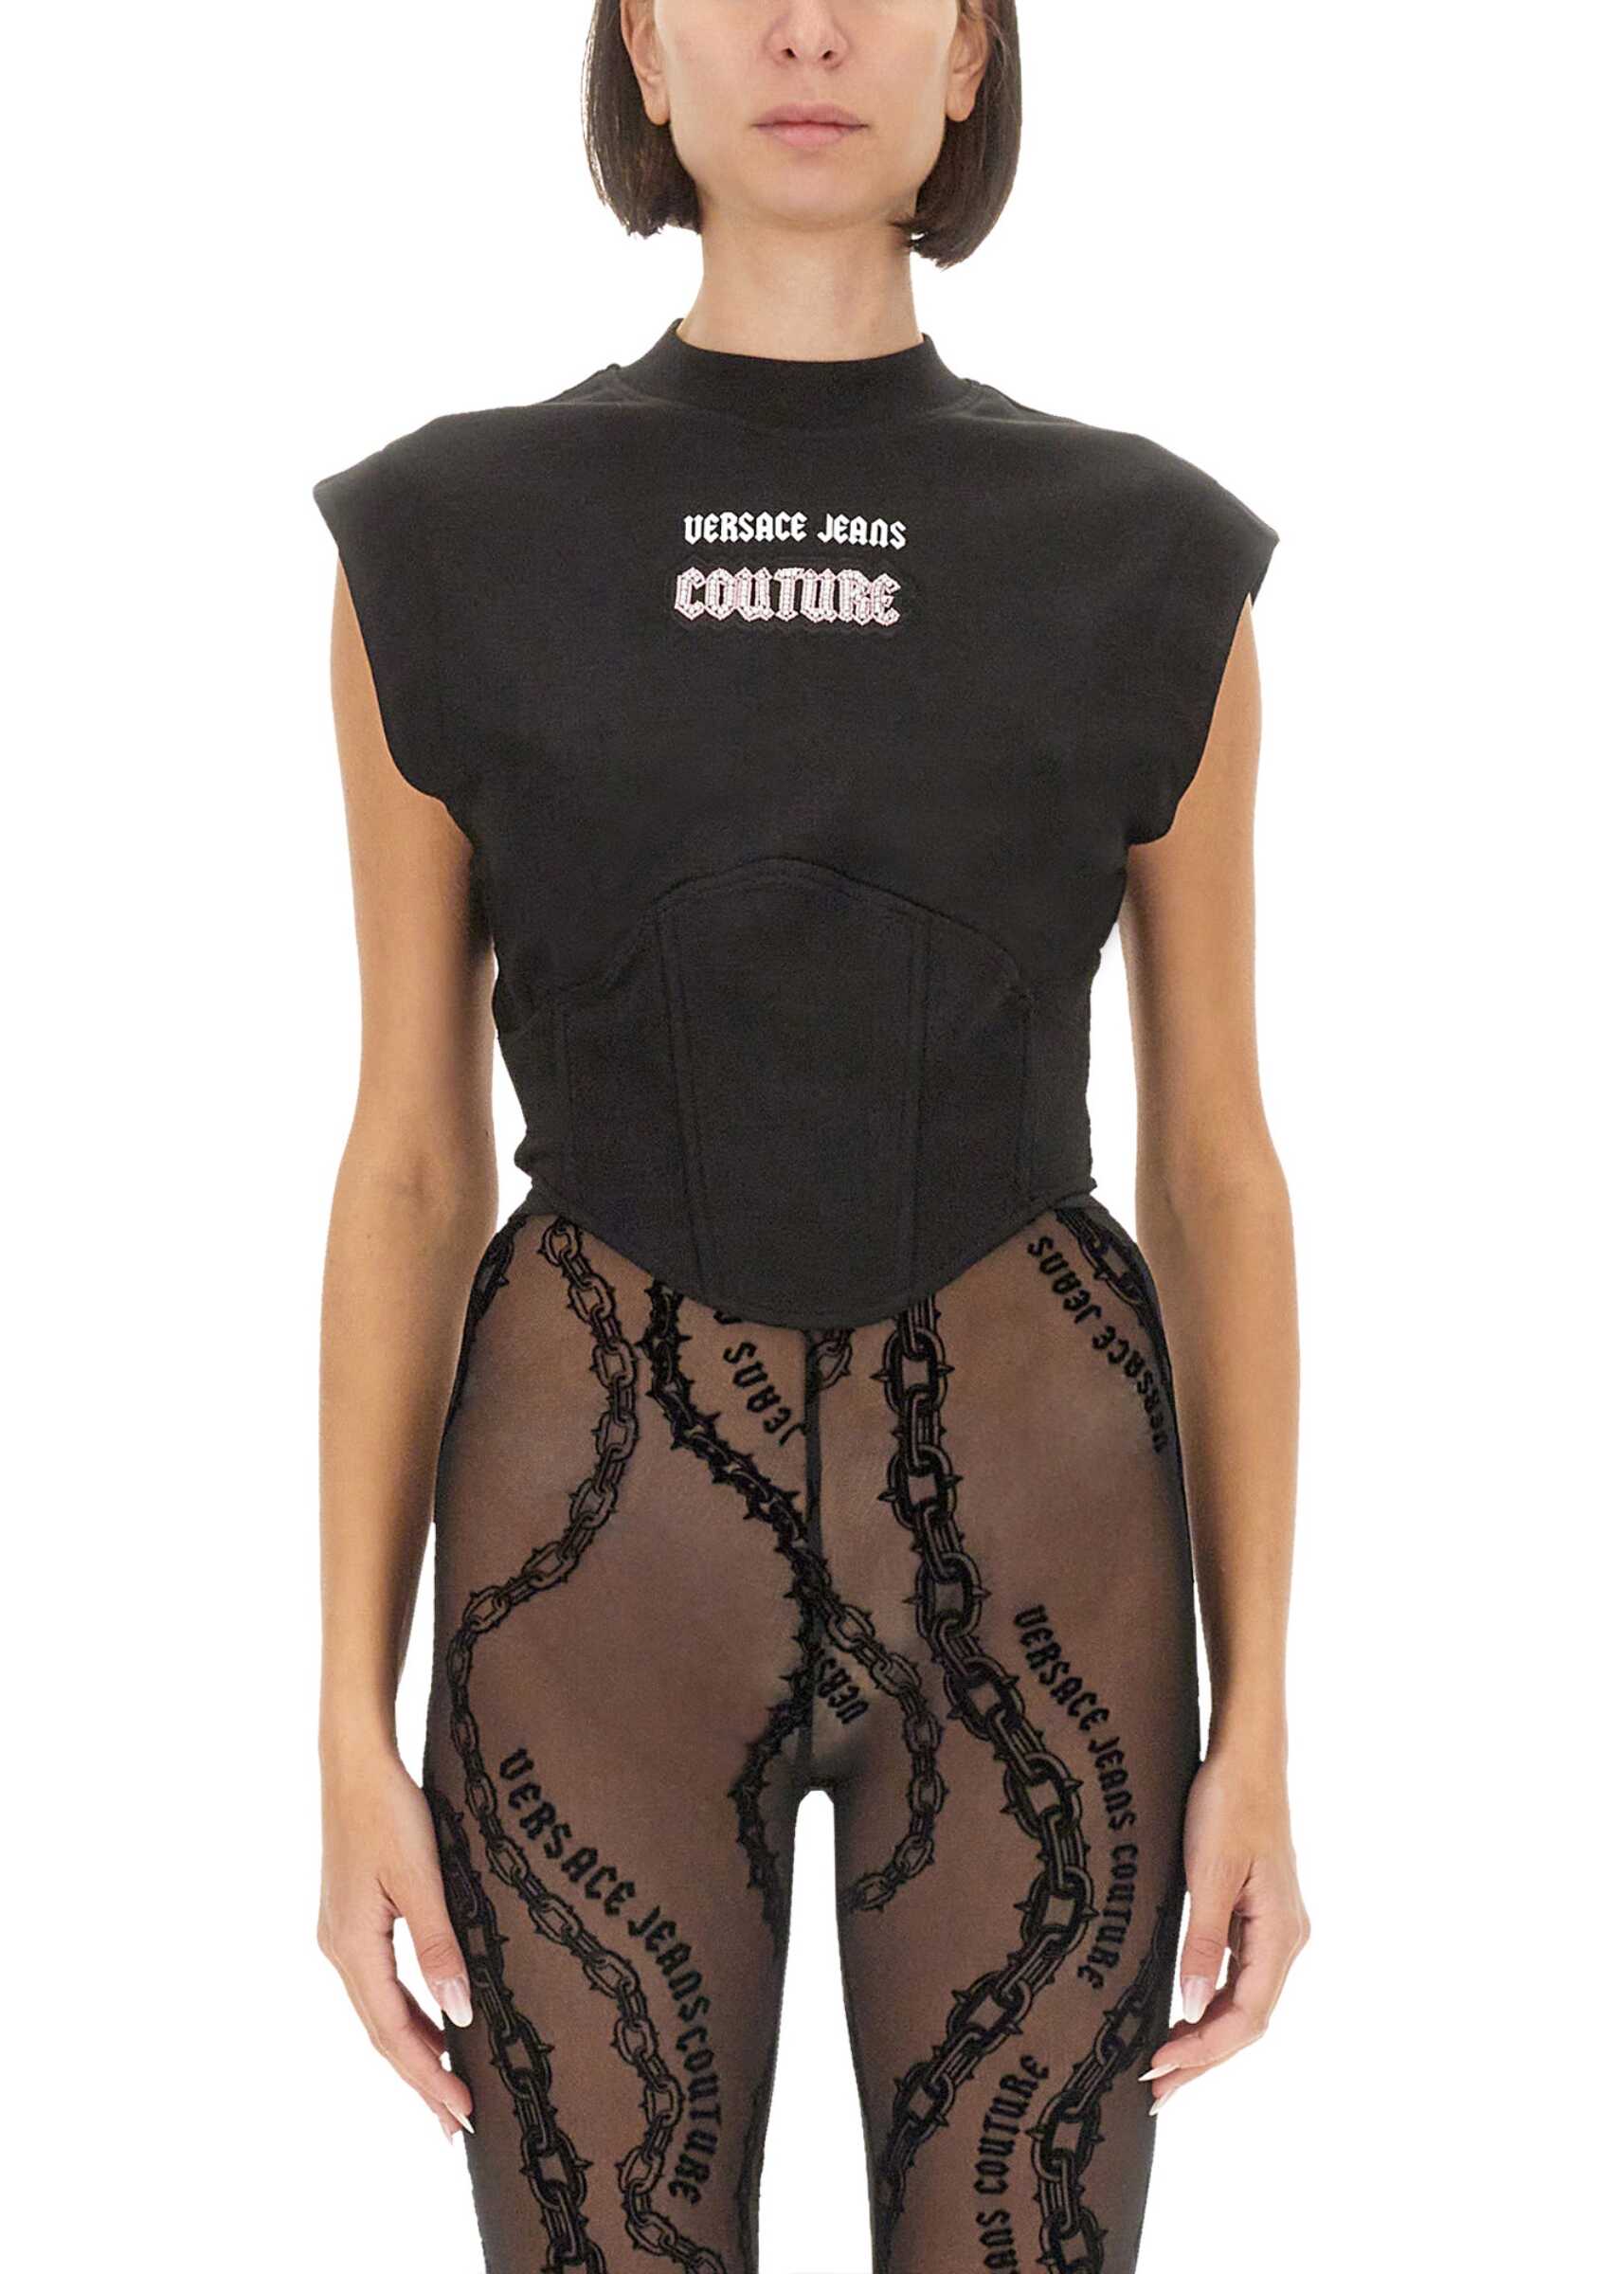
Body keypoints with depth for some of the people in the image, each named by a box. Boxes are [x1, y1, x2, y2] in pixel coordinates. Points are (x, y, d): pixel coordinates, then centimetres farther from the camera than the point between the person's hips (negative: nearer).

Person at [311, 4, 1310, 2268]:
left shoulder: (1148, 572, -1)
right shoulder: (448, 551, -1)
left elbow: (1215, 1158, 3)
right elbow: (410, 1160, 1)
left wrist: (1261, 1734, 1)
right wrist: (353, 1736, -1)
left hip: (1026, 1529, 1)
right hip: (610, 1531, 0)